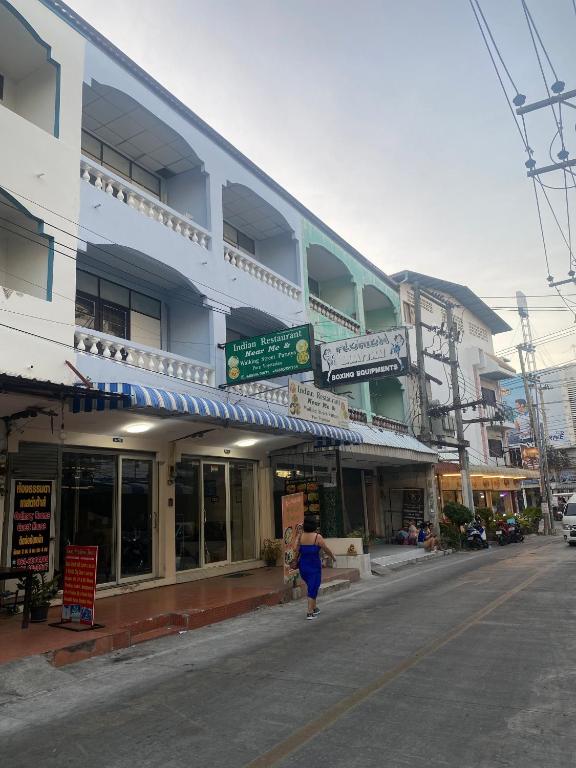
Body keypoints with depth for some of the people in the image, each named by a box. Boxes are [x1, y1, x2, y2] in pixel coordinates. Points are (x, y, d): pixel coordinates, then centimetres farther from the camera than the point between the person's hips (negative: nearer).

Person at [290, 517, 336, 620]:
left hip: (303, 565, 5)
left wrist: (295, 561, 16)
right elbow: (326, 549, -4)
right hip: (314, 565, -4)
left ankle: (314, 608, 29)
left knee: (311, 587, 21)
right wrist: (333, 557, 12)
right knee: (313, 588, 3)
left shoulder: (300, 536, -2)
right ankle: (310, 612, 0)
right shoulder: (317, 537, -12)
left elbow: (297, 551, 1)